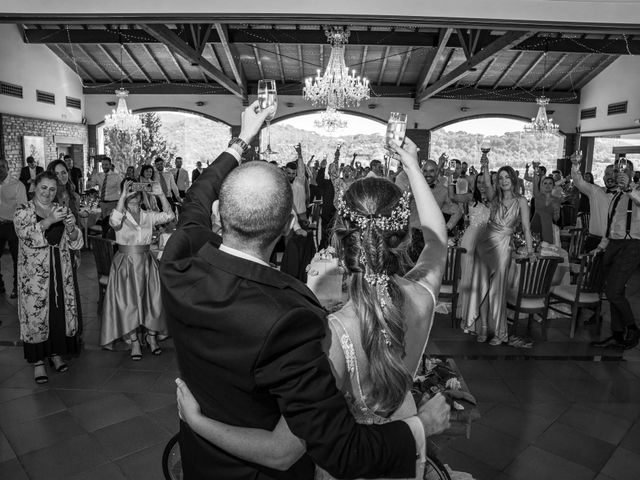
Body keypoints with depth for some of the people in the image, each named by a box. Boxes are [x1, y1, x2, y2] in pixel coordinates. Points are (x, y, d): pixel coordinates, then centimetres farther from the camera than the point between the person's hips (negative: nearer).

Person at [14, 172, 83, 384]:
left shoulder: (63, 211, 9)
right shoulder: (23, 212, -1)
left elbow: (75, 243, 5)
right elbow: (26, 234, -20)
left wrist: (71, 228, -16)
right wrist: (49, 221, -33)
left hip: (61, 271, 4)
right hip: (34, 273, -3)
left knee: (61, 310, 8)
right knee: (36, 312, -1)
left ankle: (56, 352, 24)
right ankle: (38, 361, 10)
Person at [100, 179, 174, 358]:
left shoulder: (148, 216, 6)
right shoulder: (121, 216, -3)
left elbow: (168, 216, -6)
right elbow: (114, 222, -27)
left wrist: (161, 195, -15)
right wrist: (123, 196, -28)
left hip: (146, 262, 3)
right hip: (126, 263, -3)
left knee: (152, 299, 5)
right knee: (128, 301, 0)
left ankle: (151, 336, 22)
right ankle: (134, 341, 12)